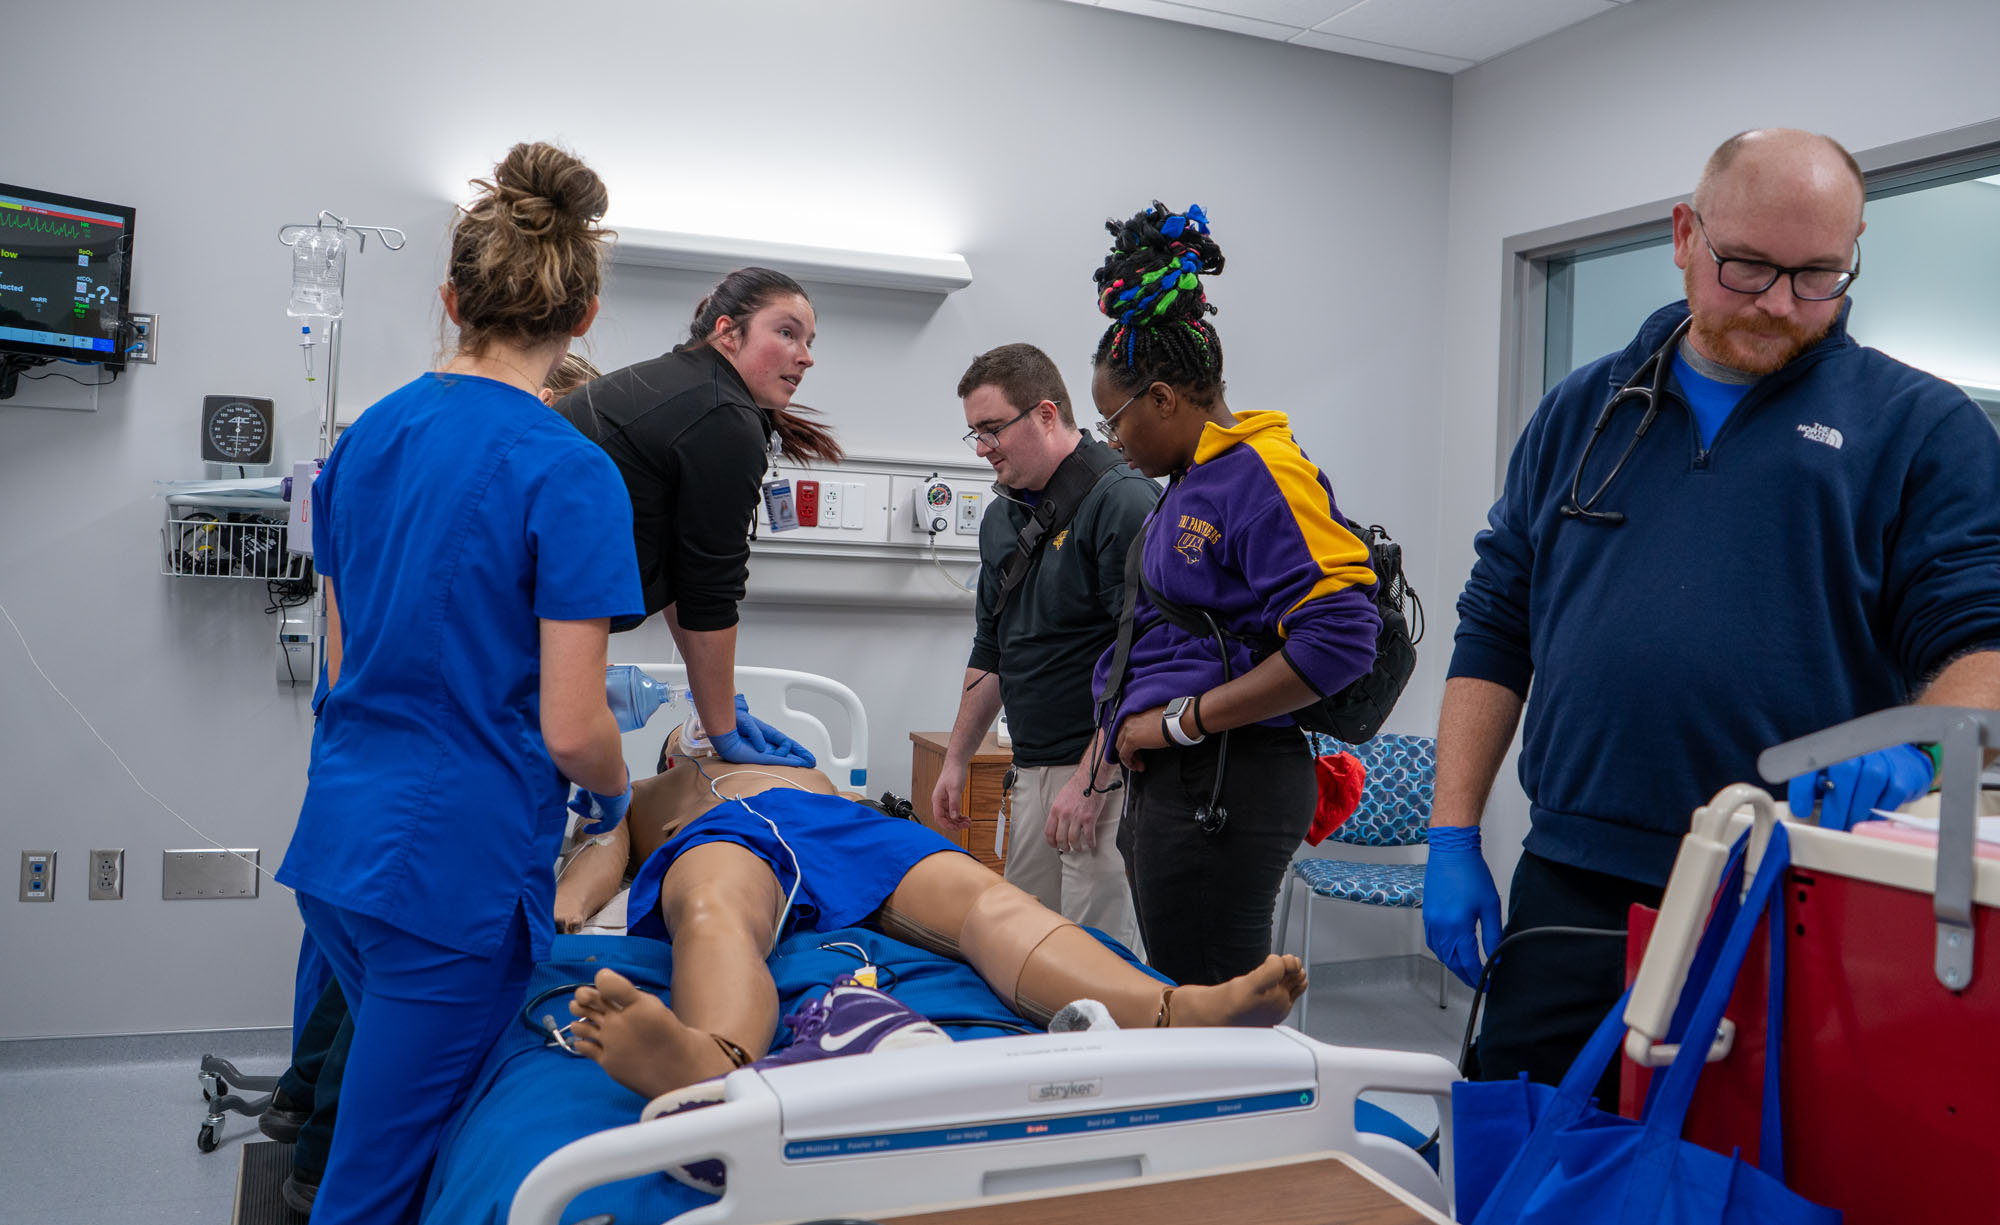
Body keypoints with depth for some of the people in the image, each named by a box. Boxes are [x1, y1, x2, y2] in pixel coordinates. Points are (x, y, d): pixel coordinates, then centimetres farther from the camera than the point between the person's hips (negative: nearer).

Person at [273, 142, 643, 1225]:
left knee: (416, 1104, 28)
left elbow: (342, 661, 12)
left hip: (336, 839, 7)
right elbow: (571, 728, -17)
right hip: (457, 864, -7)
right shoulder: (568, 474, -16)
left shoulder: (368, 437, 5)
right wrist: (616, 791, 4)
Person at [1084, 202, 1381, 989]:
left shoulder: (1261, 474, -13)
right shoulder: (1194, 479, 17)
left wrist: (1181, 722, -18)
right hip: (1173, 787, 10)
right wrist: (1135, 717, 12)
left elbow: (1339, 636, -23)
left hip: (1225, 791, -10)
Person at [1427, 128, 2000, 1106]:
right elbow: (1495, 630, 12)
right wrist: (1454, 839, 5)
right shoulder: (1582, 411, 12)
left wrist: (1911, 748, -25)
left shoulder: (1921, 427, 4)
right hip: (1572, 892, 3)